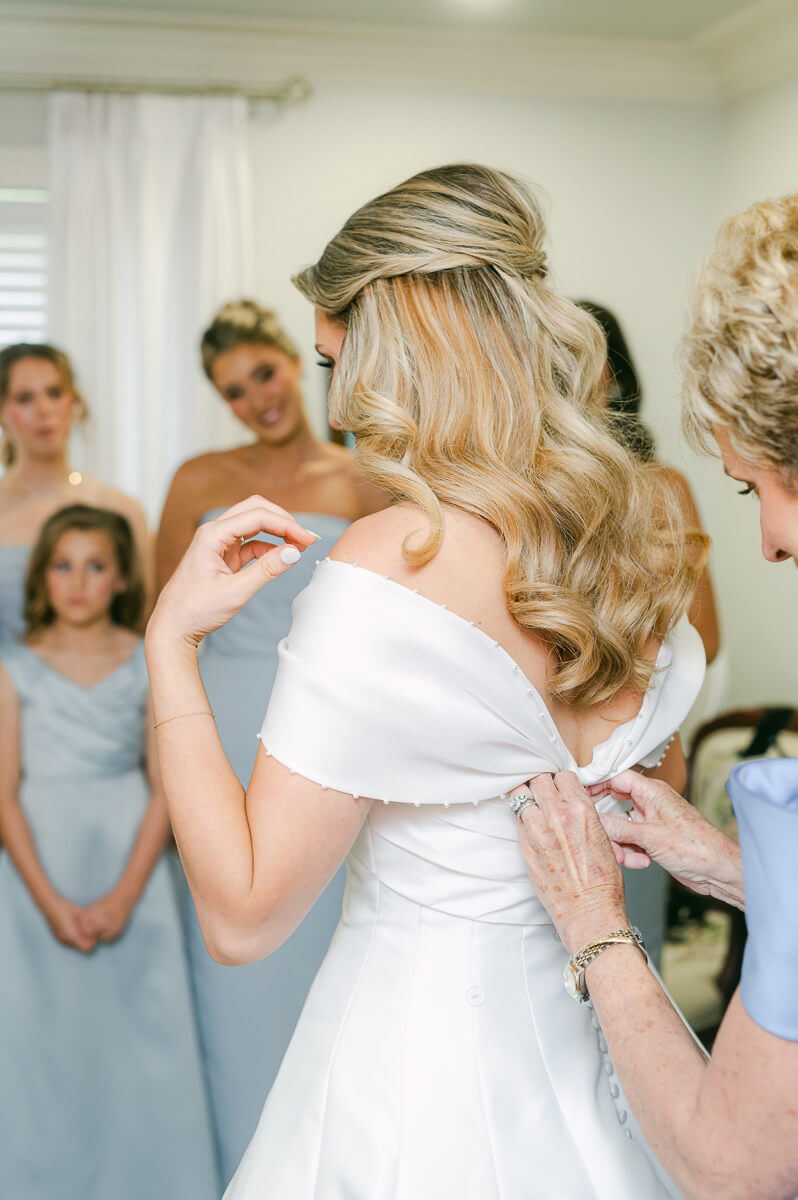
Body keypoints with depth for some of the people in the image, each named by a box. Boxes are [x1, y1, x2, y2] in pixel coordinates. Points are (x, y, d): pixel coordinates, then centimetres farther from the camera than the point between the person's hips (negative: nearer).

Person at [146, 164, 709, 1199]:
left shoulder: (388, 568, -26)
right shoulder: (641, 530, -4)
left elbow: (242, 916, -22)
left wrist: (170, 640, -17)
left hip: (420, 1050, -6)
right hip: (580, 1025, 7)